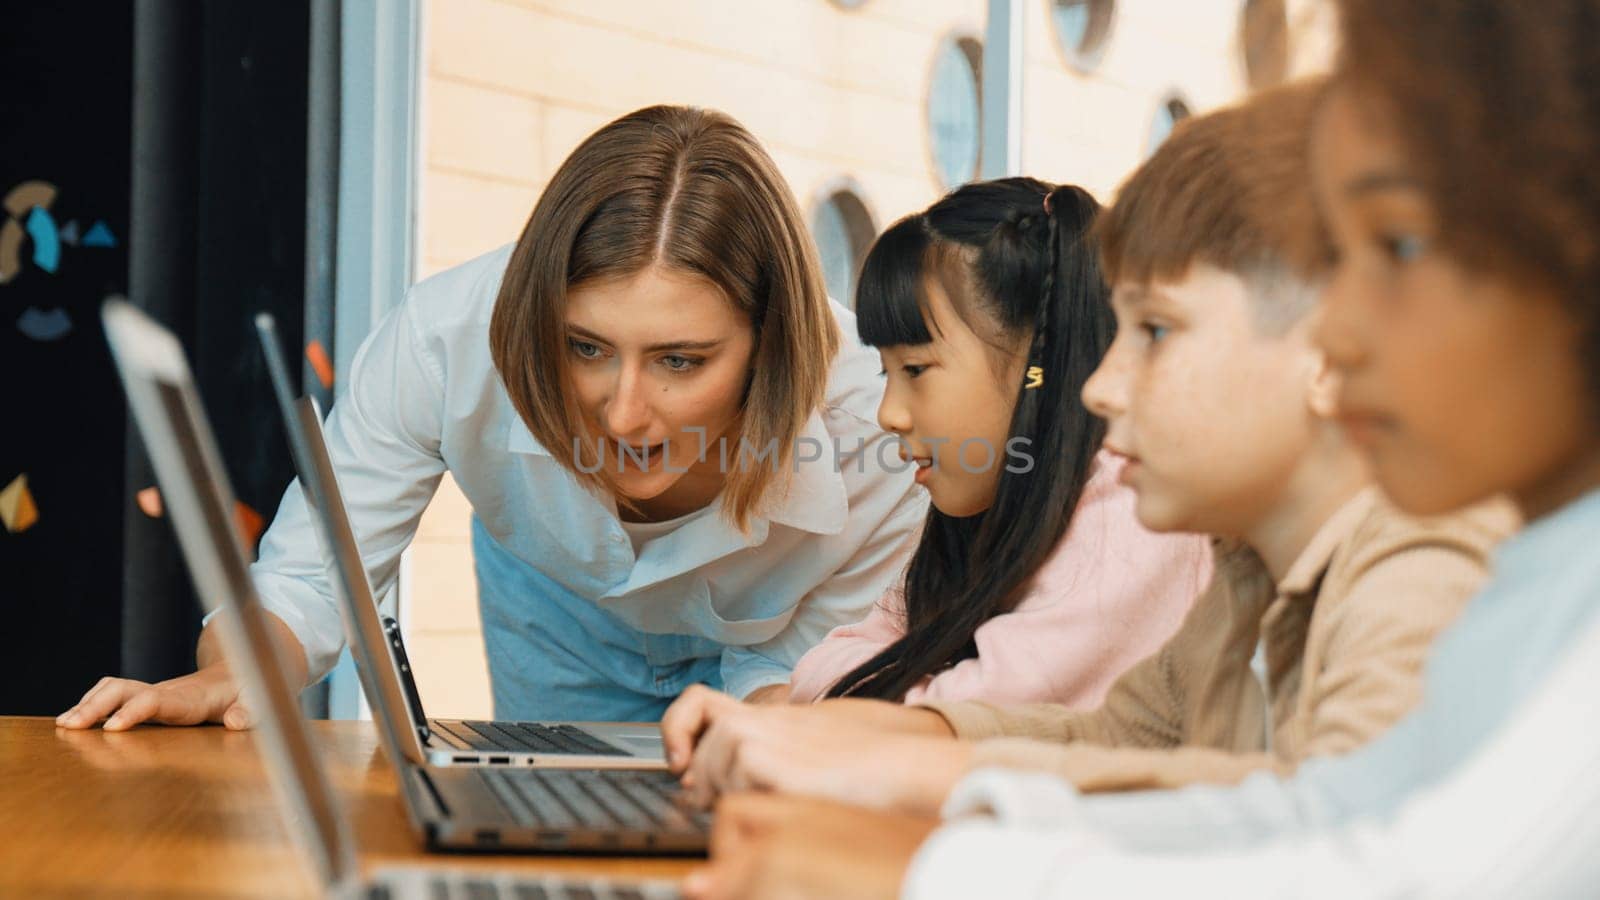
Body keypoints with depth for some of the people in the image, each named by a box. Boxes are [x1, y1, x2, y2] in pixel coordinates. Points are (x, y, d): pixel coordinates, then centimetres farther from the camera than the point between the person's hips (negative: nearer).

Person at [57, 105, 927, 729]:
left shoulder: (864, 420, -38)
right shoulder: (445, 341, -37)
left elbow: (798, 672, -23)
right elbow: (307, 579, -25)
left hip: (750, 643, -1)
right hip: (556, 615, 2)